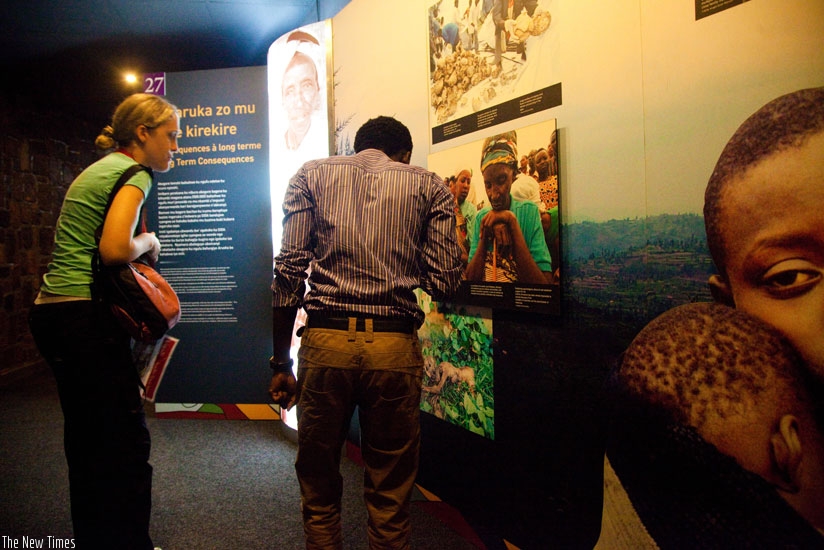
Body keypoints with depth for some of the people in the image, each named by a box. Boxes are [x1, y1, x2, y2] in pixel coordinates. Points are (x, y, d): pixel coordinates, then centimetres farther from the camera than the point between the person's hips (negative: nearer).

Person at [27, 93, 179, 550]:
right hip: (86, 318, -10)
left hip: (51, 311, 10)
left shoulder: (94, 170, 20)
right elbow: (114, 249, -22)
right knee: (126, 444, -2)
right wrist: (148, 242, -3)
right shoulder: (134, 173, -8)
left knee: (87, 443, 18)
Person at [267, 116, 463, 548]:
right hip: (395, 348, 0)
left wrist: (281, 362, 5)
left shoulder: (311, 175, 11)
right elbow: (444, 285, 3)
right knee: (390, 498, 14)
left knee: (319, 488, 17)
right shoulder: (429, 185, 10)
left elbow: (288, 271, 1)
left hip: (325, 340, 1)